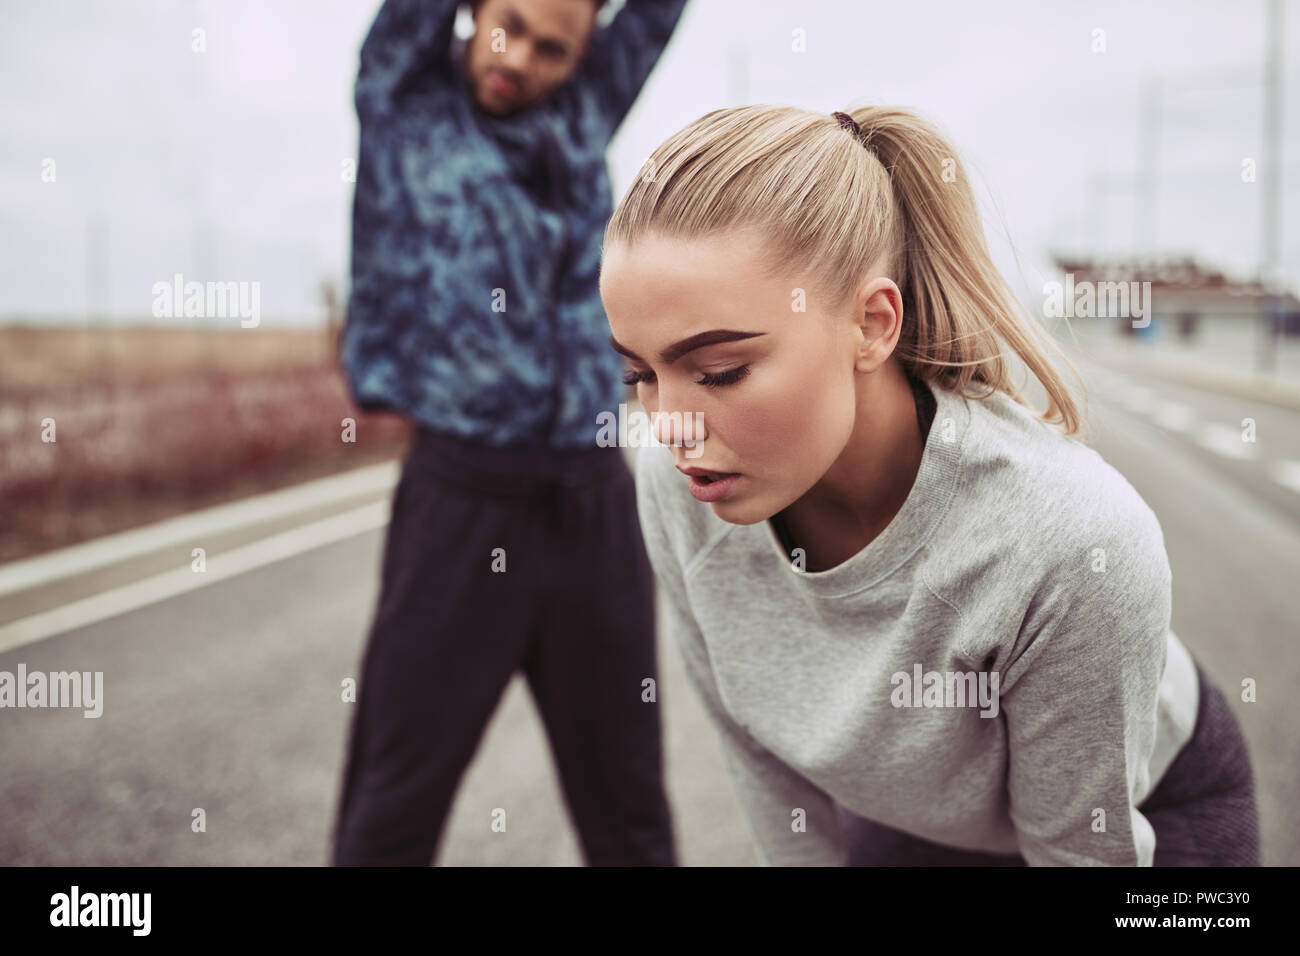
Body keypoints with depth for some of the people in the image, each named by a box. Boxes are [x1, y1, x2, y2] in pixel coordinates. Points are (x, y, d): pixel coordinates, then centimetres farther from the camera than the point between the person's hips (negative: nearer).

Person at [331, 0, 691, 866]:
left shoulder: (584, 115, 14)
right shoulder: (406, 101, 6)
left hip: (596, 504, 4)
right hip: (462, 501, -3)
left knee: (625, 798, 13)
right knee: (397, 803, 3)